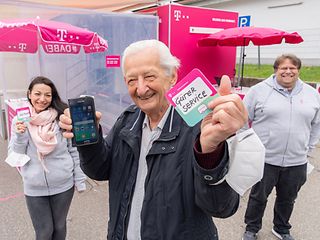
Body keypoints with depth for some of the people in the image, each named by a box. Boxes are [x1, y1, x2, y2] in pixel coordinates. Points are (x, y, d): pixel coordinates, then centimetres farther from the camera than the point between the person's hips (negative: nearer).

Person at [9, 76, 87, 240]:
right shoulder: (20, 120, -4)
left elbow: (75, 150, -3)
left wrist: (80, 180, -1)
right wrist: (20, 135, -19)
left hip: (63, 184, -1)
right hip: (34, 188, 1)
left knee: (59, 227, 19)